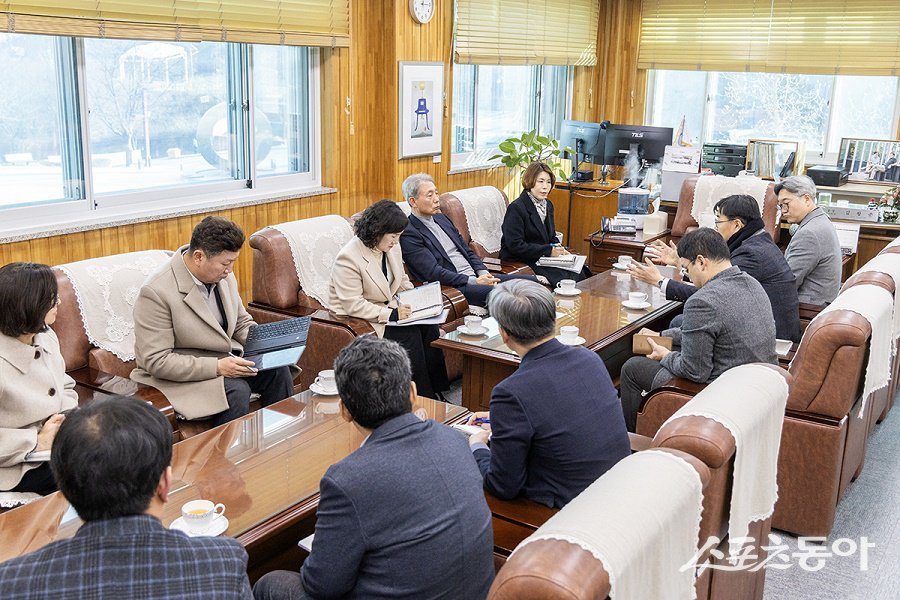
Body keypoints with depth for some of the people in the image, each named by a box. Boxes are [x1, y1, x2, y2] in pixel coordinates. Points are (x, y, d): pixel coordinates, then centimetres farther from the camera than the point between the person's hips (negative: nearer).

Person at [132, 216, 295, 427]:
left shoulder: (224, 276, 0)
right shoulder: (156, 292, -22)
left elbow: (242, 324, 13)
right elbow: (156, 361, -22)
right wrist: (216, 367, -28)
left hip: (224, 359, 7)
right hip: (179, 375, -7)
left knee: (278, 371, -15)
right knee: (236, 390, -31)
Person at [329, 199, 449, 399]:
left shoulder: (392, 247, 4)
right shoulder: (348, 258, -21)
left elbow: (402, 281, 17)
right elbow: (353, 305, -24)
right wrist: (391, 314, -28)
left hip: (389, 309, 7)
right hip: (360, 321, -7)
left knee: (429, 327, -18)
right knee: (410, 335, -26)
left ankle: (436, 392, -10)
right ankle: (424, 397, -14)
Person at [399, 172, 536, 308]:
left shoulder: (442, 219, 20)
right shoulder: (409, 234, -8)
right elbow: (434, 273, -15)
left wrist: (483, 273, 0)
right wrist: (474, 281, -18)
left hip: (477, 276, 9)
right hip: (453, 287, -9)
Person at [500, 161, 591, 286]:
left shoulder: (548, 205, 13)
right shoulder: (516, 208, -13)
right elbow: (515, 246, -19)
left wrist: (559, 249, -1)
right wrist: (548, 251, -18)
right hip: (519, 261, -8)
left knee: (580, 272, -13)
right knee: (564, 277, -25)